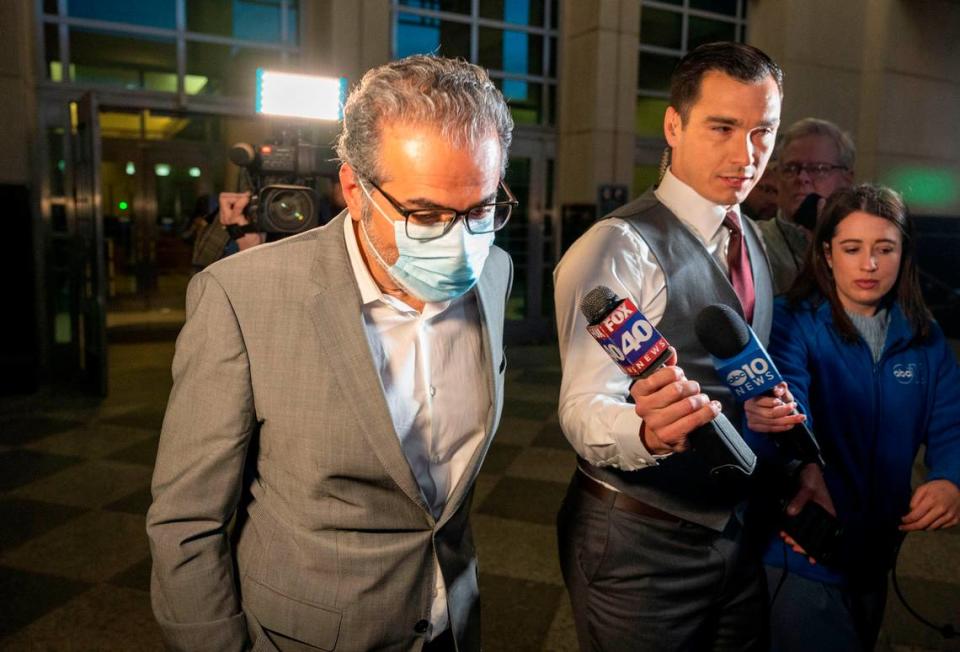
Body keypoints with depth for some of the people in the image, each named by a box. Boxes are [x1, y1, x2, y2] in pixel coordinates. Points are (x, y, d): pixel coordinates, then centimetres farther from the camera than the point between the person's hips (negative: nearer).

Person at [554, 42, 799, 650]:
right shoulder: (622, 246, -21)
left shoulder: (752, 239, 7)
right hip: (638, 543, -7)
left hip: (735, 526, 8)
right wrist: (649, 432, -46)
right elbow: (585, 411, -26)